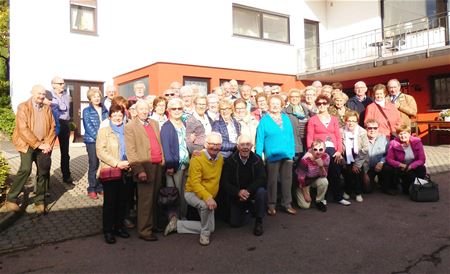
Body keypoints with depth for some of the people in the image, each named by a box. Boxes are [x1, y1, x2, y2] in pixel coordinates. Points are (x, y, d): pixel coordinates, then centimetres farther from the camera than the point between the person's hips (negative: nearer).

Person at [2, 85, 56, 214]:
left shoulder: (47, 109, 11)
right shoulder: (23, 107, -3)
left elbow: (52, 127, 9)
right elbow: (23, 129, -13)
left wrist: (47, 144, -6)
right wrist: (38, 144, -16)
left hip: (43, 146, 4)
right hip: (27, 144, -4)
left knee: (43, 172, 1)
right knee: (25, 170, -19)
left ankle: (39, 201, 14)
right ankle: (11, 200, -6)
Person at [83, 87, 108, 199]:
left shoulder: (104, 110, 12)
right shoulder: (87, 111, 1)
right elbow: (88, 127, -7)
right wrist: (98, 137, -16)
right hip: (92, 141, -3)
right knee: (93, 165, -1)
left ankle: (100, 187, 15)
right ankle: (91, 189, 8)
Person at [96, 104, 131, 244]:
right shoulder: (104, 131, 2)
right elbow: (100, 151, -8)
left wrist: (130, 163, -6)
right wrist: (117, 163, -16)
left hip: (125, 172, 3)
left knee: (122, 201, 8)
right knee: (110, 202, 2)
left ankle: (119, 227, 23)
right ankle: (108, 231, 14)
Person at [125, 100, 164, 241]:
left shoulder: (154, 123, 15)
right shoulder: (130, 126, -4)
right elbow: (130, 151, -10)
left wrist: (163, 161, 11)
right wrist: (139, 170, -17)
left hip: (158, 166, 6)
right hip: (145, 167, -6)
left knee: (155, 198, 15)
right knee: (145, 200, -3)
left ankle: (154, 224, 29)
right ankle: (144, 231, 7)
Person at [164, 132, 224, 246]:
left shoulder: (221, 158, -2)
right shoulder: (197, 159, -21)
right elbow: (195, 183, -28)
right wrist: (207, 197, -43)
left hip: (210, 197, 7)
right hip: (193, 193, -7)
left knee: (210, 228, 7)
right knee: (206, 205, -39)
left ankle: (177, 224, 19)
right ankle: (205, 234, -13)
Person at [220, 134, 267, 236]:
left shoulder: (257, 160, -9)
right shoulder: (230, 161, -10)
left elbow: (262, 179, -16)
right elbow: (224, 182, -12)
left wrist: (248, 190, -30)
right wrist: (238, 192, -28)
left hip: (253, 192, 0)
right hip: (236, 196, 0)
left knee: (261, 192, -32)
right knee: (234, 223, -7)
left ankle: (258, 222, -12)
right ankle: (246, 211, 28)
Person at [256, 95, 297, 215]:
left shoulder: (286, 118, 9)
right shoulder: (264, 120, -3)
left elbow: (291, 136, 10)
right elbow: (260, 139, -5)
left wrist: (292, 152, 5)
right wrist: (259, 156, -10)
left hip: (287, 155, 4)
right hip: (272, 155, -4)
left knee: (287, 180, 10)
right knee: (272, 181, 6)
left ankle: (287, 204, 23)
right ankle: (271, 205, 18)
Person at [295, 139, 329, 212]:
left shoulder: (326, 157, -21)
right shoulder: (305, 160, -31)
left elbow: (324, 176, -17)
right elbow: (301, 179, -21)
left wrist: (321, 166, -37)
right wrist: (305, 194, -13)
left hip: (316, 179, 3)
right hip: (304, 183, -3)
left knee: (324, 181, -30)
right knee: (305, 205, -13)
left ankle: (320, 201, -4)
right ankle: (298, 194, 21)